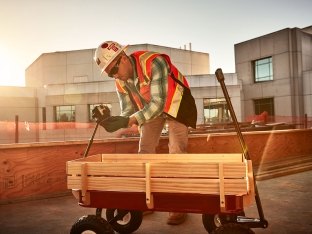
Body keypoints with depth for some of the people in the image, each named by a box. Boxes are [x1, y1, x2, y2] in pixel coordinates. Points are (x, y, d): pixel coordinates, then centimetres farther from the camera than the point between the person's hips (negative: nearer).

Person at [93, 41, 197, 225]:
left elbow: (158, 102, -41)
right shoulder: (120, 80, -13)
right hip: (150, 107, 6)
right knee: (145, 150, 3)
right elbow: (128, 110, -10)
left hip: (176, 103, -6)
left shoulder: (153, 63, -36)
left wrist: (129, 121, -50)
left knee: (177, 152, -13)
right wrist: (116, 120, -33)